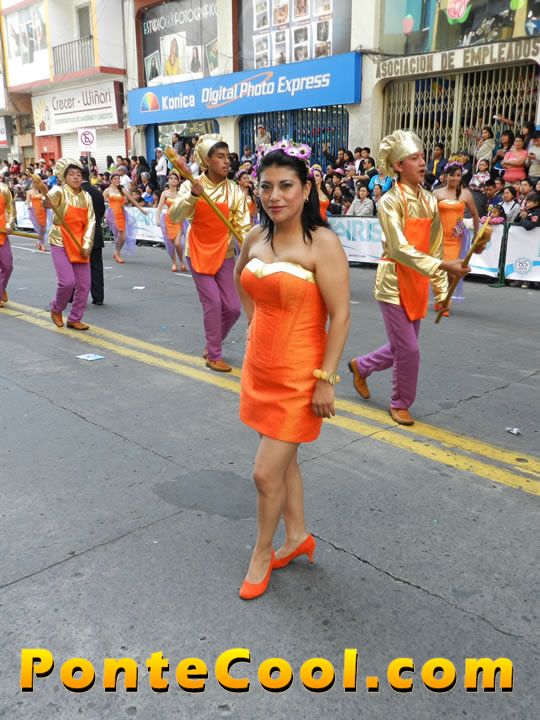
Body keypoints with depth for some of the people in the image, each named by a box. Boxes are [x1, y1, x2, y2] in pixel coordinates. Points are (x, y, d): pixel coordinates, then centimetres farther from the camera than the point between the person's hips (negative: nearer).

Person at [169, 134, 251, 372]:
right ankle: (214, 355, 7)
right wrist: (193, 195, -34)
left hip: (224, 254, 2)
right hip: (198, 253, -2)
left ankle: (212, 344, 27)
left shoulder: (235, 191, -5)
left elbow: (243, 227, -6)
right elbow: (174, 217, -20)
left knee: (233, 308, 0)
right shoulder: (191, 186, -8)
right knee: (213, 303, -10)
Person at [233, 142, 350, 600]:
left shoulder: (322, 243, -17)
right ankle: (298, 536, 40)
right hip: (260, 366, 7)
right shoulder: (256, 238, 3)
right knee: (284, 458, 20)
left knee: (266, 472, -1)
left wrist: (326, 379, -19)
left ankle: (262, 554, 24)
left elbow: (340, 316, -18)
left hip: (298, 375, -7)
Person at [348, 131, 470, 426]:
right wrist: (443, 266, -29)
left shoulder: (429, 201, 8)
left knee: (403, 348, 14)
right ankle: (400, 404, 19)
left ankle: (360, 366, 40)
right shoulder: (390, 201, -12)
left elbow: (434, 249, 11)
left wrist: (441, 291, 9)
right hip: (394, 283, -7)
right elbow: (400, 250, -23)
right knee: (408, 350, -3)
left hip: (418, 283, 7)